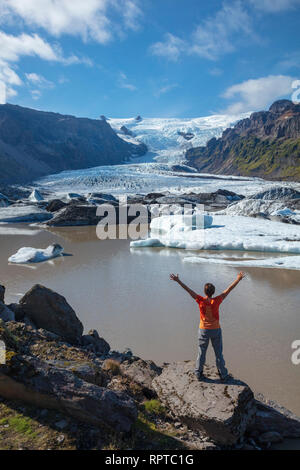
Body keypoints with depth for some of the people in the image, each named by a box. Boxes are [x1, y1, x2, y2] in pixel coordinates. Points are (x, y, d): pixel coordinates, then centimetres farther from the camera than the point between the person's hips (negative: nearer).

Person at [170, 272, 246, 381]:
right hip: (216, 330, -1)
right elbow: (228, 289, -12)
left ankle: (198, 374, 25)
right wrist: (238, 279, -6)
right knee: (219, 354, 12)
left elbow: (188, 290, -13)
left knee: (201, 353, 14)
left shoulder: (201, 301, -15)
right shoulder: (216, 301, -17)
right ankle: (223, 374, 23)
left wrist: (178, 281, -9)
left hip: (203, 330, 1)